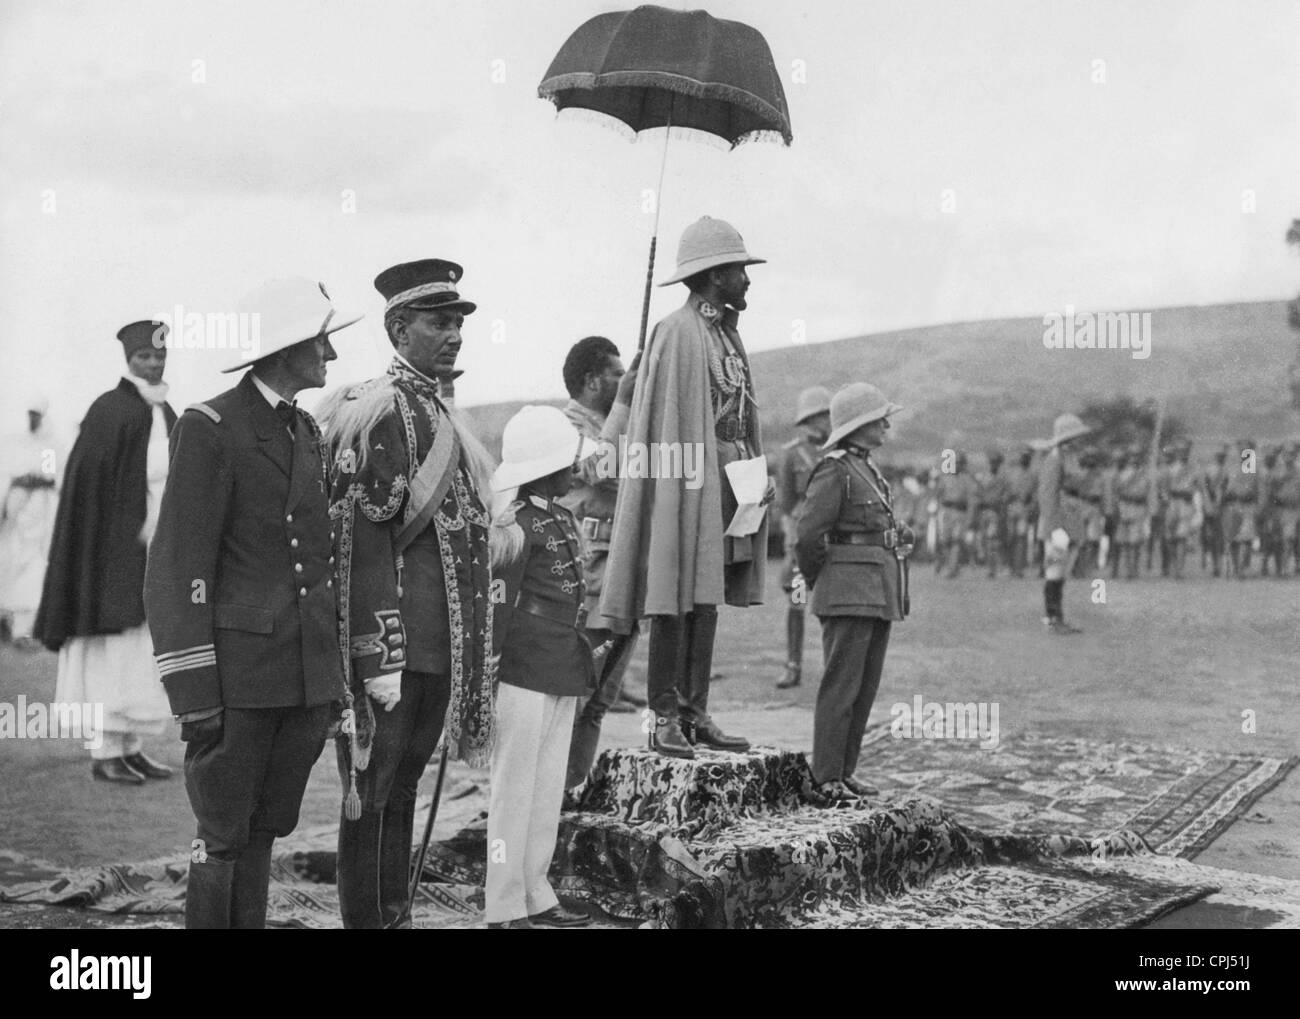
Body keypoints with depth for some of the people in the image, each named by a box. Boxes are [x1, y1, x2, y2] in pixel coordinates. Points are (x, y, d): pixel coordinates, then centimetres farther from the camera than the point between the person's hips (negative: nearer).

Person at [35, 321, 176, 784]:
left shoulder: (167, 415, 12)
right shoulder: (109, 411, -9)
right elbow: (87, 483, -11)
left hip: (155, 550, 7)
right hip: (117, 551, -7)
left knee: (145, 653, 9)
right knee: (112, 653, -3)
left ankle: (131, 747, 17)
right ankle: (104, 754, 4)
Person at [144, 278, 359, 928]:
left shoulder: (307, 431, 15)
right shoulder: (208, 429, -8)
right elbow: (177, 566, -11)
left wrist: (335, 672, 16)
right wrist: (193, 691, -14)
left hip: (309, 676, 6)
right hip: (239, 674, -6)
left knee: (265, 831, 11)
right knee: (223, 837, 1)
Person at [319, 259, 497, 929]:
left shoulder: (441, 415, 16)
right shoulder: (379, 412, -14)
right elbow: (360, 541, -19)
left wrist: (469, 647, 21)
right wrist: (378, 657, -22)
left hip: (442, 647, 9)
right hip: (392, 645, -9)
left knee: (402, 788, 16)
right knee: (372, 795, -1)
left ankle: (397, 915, 25)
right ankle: (368, 918, 7)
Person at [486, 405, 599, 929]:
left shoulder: (564, 520, 12)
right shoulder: (518, 527, -14)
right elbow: (497, 605, -13)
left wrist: (583, 666, 17)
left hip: (564, 676, 9)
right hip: (525, 674, -9)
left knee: (549, 788, 14)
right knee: (515, 788, -1)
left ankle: (536, 896, 23)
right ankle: (505, 908, 6)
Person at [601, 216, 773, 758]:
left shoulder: (726, 334, 16)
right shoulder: (677, 332, -11)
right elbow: (667, 424, -16)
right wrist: (698, 475, -21)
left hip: (726, 479, 9)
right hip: (687, 477, -9)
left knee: (707, 600, 10)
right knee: (677, 600, -5)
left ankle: (694, 712, 15)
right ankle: (663, 717, 1)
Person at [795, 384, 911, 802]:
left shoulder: (868, 469, 17)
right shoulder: (834, 470, -11)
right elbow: (808, 535, -14)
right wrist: (820, 583, -2)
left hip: (880, 595, 9)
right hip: (849, 594, -9)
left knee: (866, 687, 10)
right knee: (841, 686, -7)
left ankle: (846, 772, 16)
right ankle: (826, 779, -4)